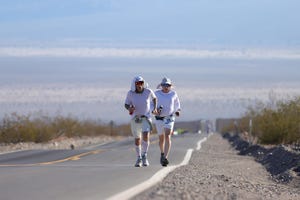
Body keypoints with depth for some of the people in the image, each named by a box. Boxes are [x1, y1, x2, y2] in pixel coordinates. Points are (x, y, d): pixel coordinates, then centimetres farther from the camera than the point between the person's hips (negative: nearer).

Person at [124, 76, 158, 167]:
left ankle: (144, 156, -4)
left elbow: (154, 98, 9)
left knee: (146, 137, -20)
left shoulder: (148, 91, -14)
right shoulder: (130, 93, -14)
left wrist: (155, 108, -2)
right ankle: (139, 159, 26)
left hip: (146, 118, -1)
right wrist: (129, 108, -25)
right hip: (135, 118, 1)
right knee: (137, 139, 10)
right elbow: (126, 104, -2)